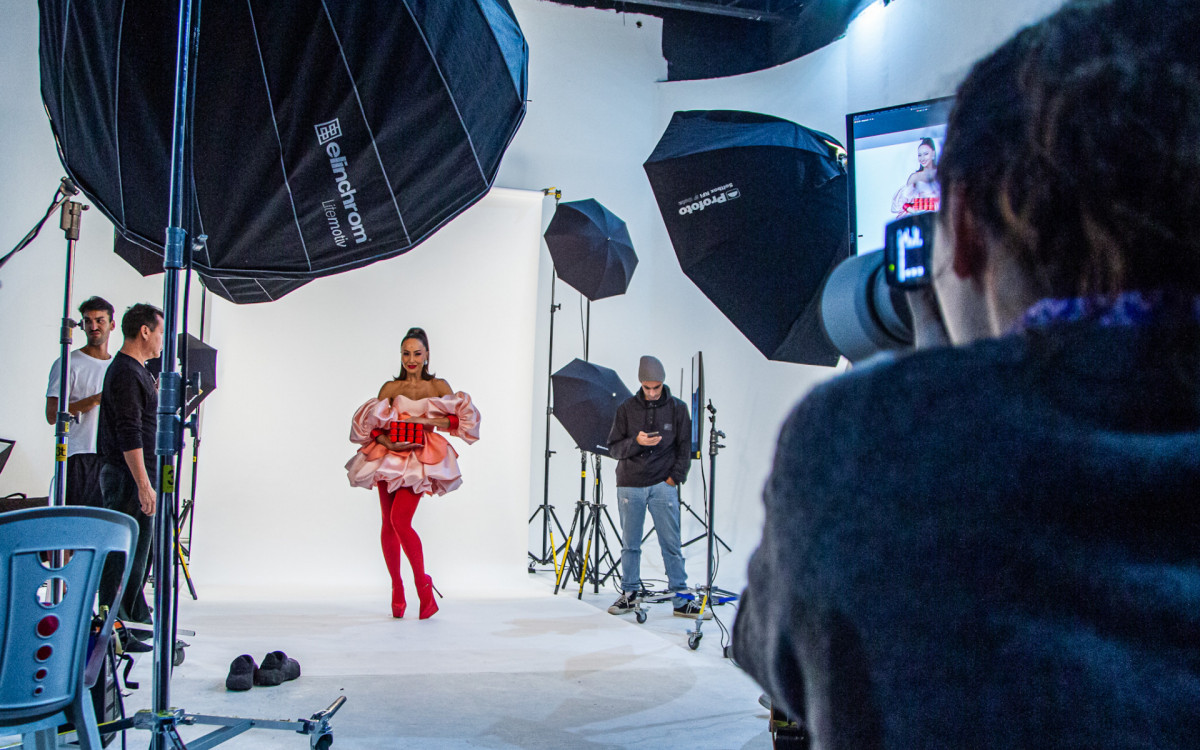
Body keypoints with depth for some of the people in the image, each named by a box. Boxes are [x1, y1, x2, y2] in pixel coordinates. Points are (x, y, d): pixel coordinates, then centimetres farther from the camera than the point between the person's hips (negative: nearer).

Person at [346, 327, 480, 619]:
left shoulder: (438, 386, 5)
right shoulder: (390, 388, 9)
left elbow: (459, 419, -4)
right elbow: (370, 424, 5)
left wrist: (426, 420, -14)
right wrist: (387, 441, -13)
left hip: (420, 460, -3)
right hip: (388, 458, 3)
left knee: (400, 520, -18)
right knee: (388, 524, 6)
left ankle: (423, 584, -5)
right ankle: (397, 588, 21)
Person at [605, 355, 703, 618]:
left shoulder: (677, 408, 4)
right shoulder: (626, 408, 4)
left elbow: (685, 448, 7)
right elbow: (613, 448, 3)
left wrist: (675, 477, -4)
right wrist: (636, 442, -16)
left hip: (663, 485, -1)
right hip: (630, 486, 1)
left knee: (671, 544, -3)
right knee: (630, 545, 7)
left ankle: (681, 599, 5)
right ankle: (630, 594, 20)